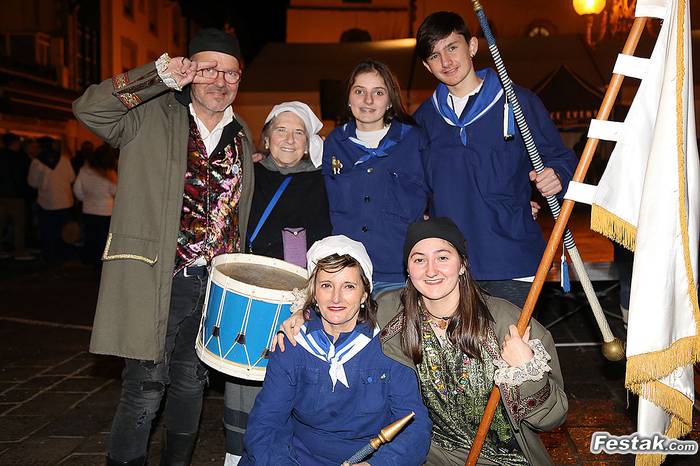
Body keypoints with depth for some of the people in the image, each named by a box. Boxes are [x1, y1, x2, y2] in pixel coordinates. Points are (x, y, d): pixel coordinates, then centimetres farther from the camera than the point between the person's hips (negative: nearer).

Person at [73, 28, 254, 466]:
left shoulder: (242, 137, 12)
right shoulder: (153, 117, -3)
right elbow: (89, 107, -19)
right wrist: (159, 76, -24)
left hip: (215, 284, 5)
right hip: (155, 281, -5)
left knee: (191, 383, 17)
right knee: (146, 386, -2)